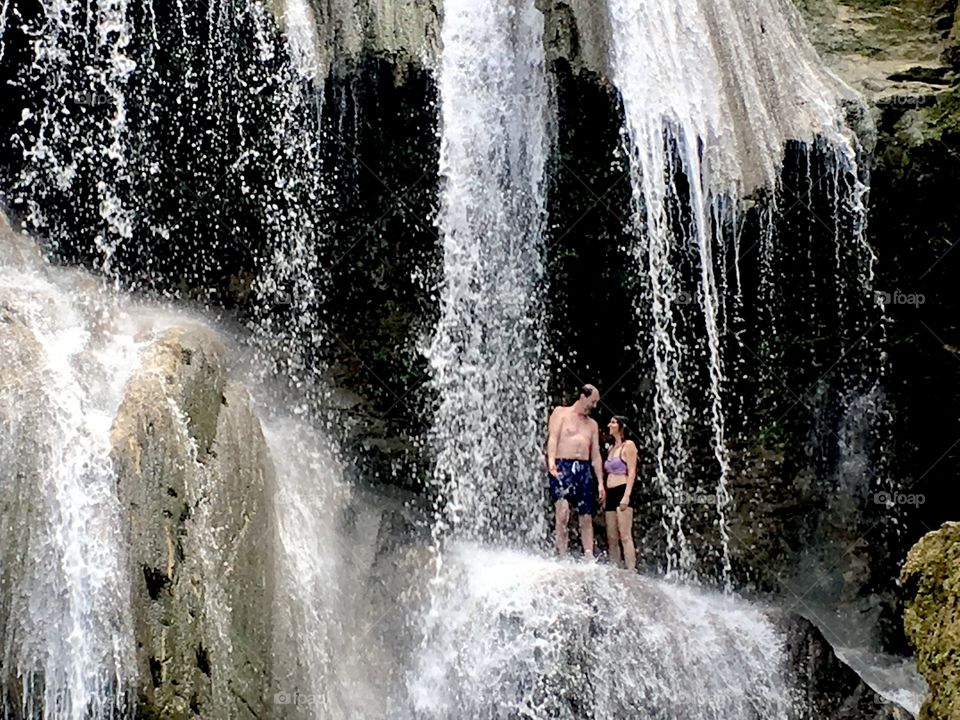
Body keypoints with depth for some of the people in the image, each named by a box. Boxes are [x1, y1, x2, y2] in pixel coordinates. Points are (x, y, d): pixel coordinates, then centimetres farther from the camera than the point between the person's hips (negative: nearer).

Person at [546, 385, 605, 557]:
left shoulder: (592, 424, 22)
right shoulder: (561, 412, 7)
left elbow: (596, 454, 19)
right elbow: (552, 438, -7)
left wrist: (600, 482, 12)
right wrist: (551, 461, -25)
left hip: (584, 469, 6)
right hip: (563, 467, -6)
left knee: (586, 516, 2)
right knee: (563, 510, -21)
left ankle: (589, 557, 3)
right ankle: (562, 555, -17)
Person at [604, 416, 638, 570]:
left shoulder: (628, 445, -2)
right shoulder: (612, 449, 21)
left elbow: (632, 472, -10)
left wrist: (626, 495, -19)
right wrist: (605, 497, 17)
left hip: (622, 491, -8)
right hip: (611, 494, 8)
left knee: (625, 536, -14)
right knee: (611, 538, 4)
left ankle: (632, 570, -16)